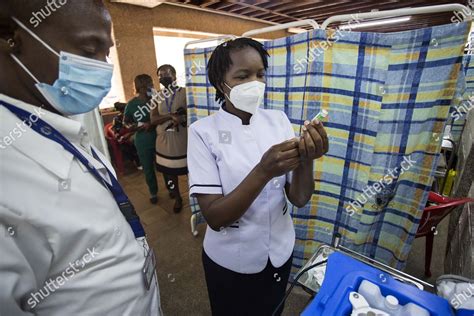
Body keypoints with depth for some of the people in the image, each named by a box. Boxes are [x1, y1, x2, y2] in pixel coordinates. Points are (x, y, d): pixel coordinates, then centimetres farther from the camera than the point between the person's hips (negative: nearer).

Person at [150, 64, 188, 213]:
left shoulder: (185, 92, -4)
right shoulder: (157, 97, 8)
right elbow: (153, 119, -3)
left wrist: (181, 119, -24)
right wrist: (171, 116, -19)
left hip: (183, 138, -4)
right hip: (164, 139, 5)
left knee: (189, 169, 3)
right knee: (170, 170, 14)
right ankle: (177, 197, 35)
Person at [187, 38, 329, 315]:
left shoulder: (278, 120, -8)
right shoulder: (203, 131, -18)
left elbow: (299, 199, -10)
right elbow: (214, 217, -23)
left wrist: (306, 160, -31)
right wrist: (263, 172, -36)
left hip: (280, 251, 3)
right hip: (231, 260, -2)